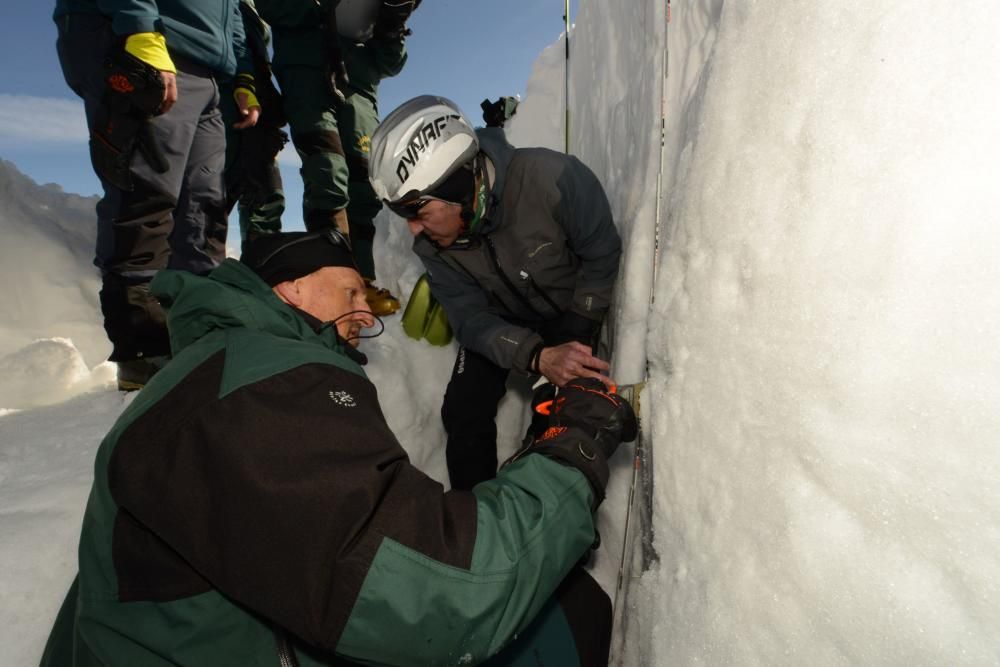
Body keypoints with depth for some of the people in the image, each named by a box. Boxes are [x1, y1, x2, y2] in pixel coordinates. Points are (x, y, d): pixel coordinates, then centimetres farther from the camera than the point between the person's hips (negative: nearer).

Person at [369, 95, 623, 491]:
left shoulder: (552, 178, -35)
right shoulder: (430, 243, -22)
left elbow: (602, 253, -20)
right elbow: (470, 319, -20)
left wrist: (576, 331, -18)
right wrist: (538, 356, -38)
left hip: (571, 311, -2)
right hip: (499, 320, 3)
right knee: (463, 413, -5)